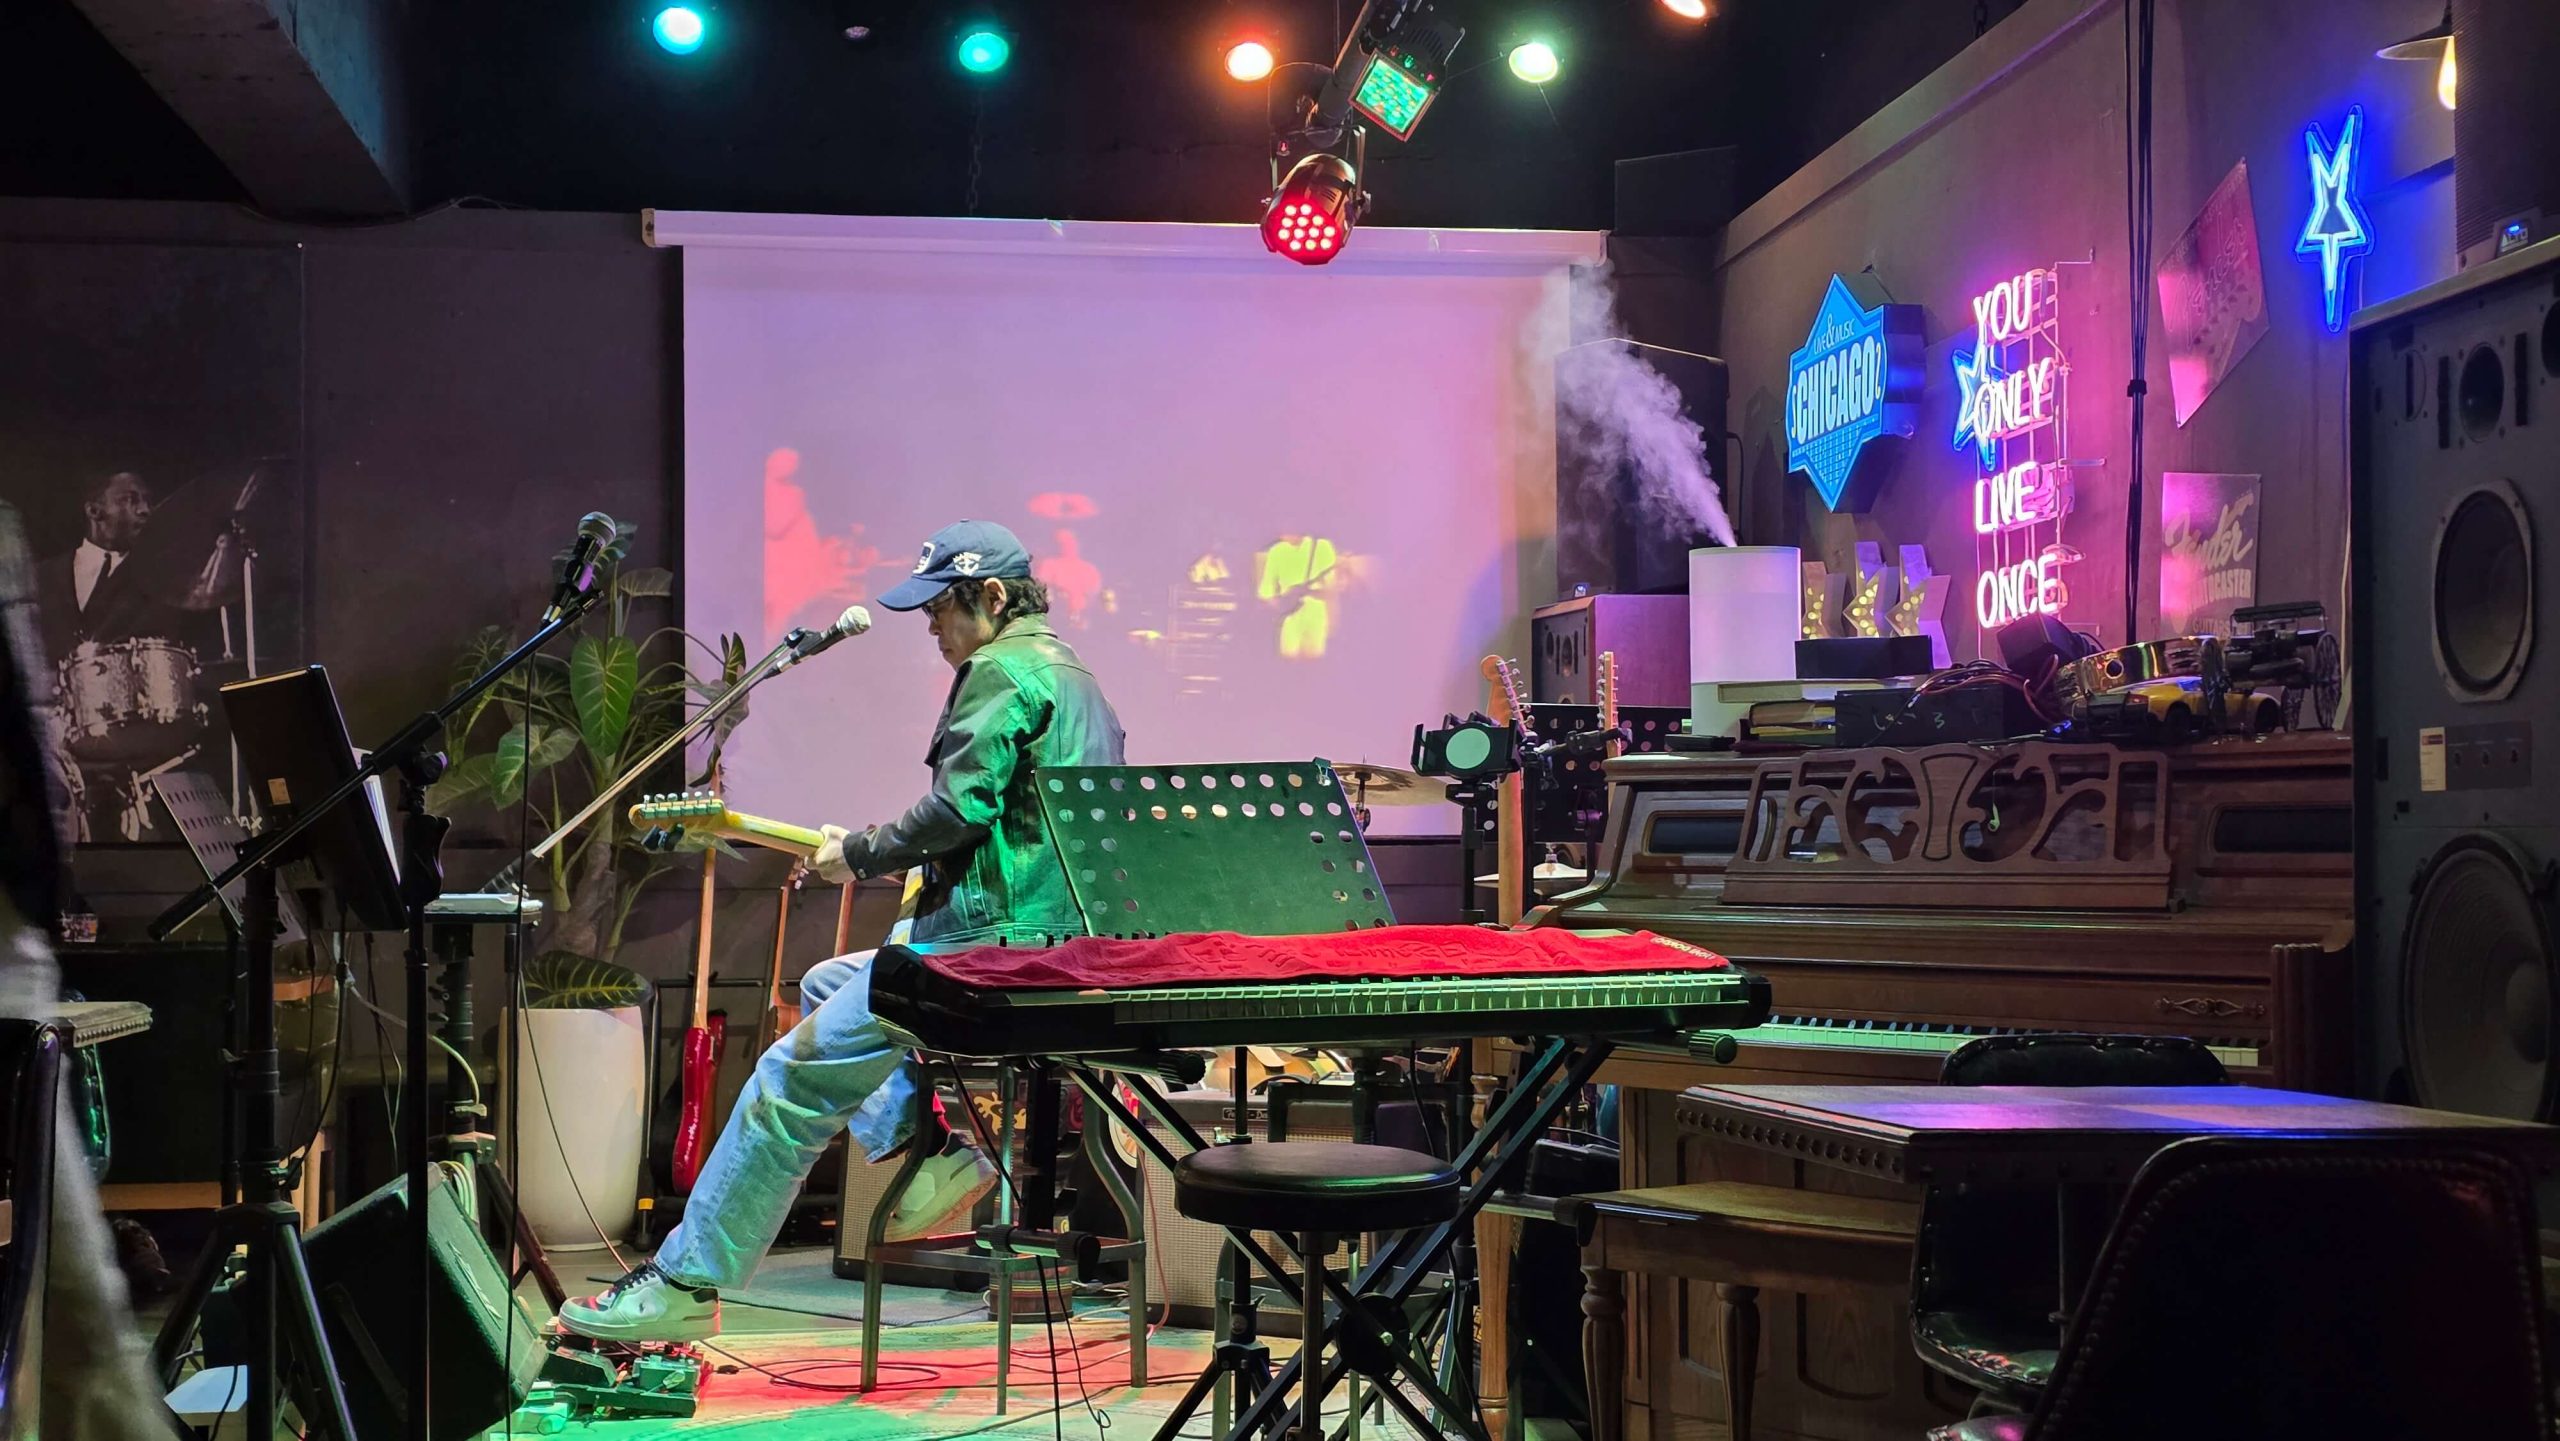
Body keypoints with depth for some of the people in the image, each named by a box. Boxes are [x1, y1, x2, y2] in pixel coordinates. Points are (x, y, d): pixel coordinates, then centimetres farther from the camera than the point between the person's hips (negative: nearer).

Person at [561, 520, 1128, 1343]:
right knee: (824, 988, 25)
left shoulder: (1002, 672, -10)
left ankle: (685, 1284, -6)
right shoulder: (1072, 676, 21)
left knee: (795, 1077, -9)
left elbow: (957, 810, -19)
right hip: (1061, 943, 11)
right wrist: (926, 868, 21)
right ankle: (926, 1153, 8)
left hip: (995, 942, -11)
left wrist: (857, 857, -5)